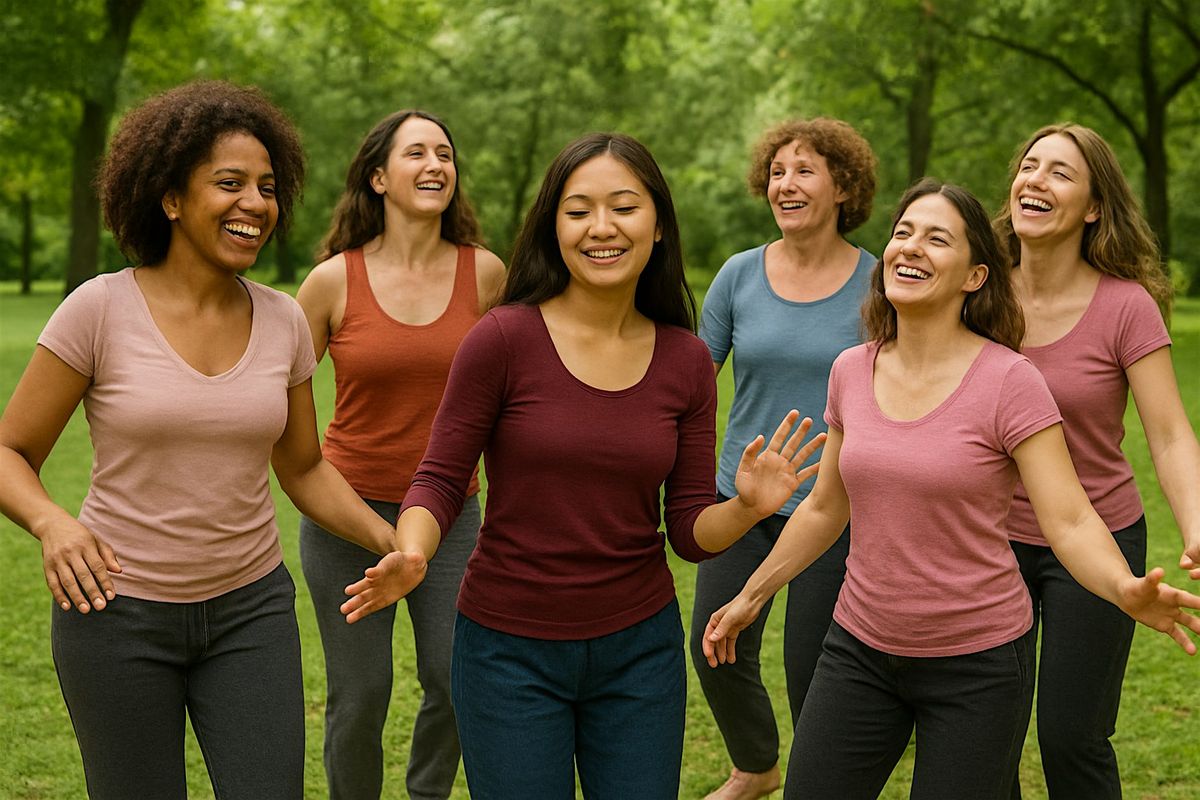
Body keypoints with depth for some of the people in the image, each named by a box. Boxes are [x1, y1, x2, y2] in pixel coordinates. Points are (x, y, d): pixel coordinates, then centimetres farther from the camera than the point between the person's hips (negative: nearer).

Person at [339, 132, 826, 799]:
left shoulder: (686, 360, -2)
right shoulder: (504, 337, -12)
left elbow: (691, 532, 1)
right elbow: (440, 480, -6)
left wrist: (747, 509, -19)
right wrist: (412, 554, -25)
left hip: (640, 647, 3)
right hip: (511, 649, -2)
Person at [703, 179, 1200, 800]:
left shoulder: (1009, 382, -13)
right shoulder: (852, 372, 1)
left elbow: (1069, 522, -17)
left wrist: (1129, 591, -36)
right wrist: (752, 595, 19)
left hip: (976, 663, -4)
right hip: (860, 649, 4)